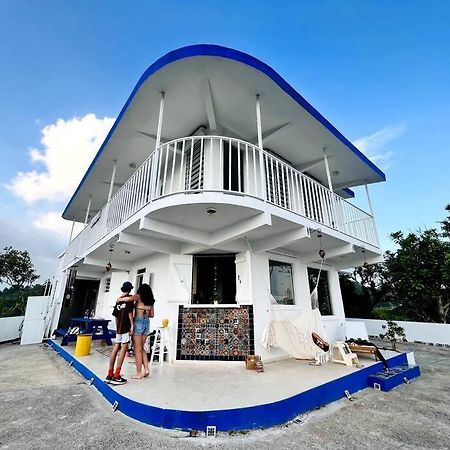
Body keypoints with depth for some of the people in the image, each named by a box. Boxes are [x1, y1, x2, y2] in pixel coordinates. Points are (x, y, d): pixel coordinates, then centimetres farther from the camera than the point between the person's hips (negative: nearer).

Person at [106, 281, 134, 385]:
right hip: (126, 327, -7)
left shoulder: (118, 299, 14)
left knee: (115, 349, 10)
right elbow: (130, 312, -14)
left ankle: (110, 375, 16)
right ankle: (116, 376, -5)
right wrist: (132, 325, -12)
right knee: (123, 349, -4)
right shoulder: (129, 297, -6)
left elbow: (116, 316, 17)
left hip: (119, 327, 7)